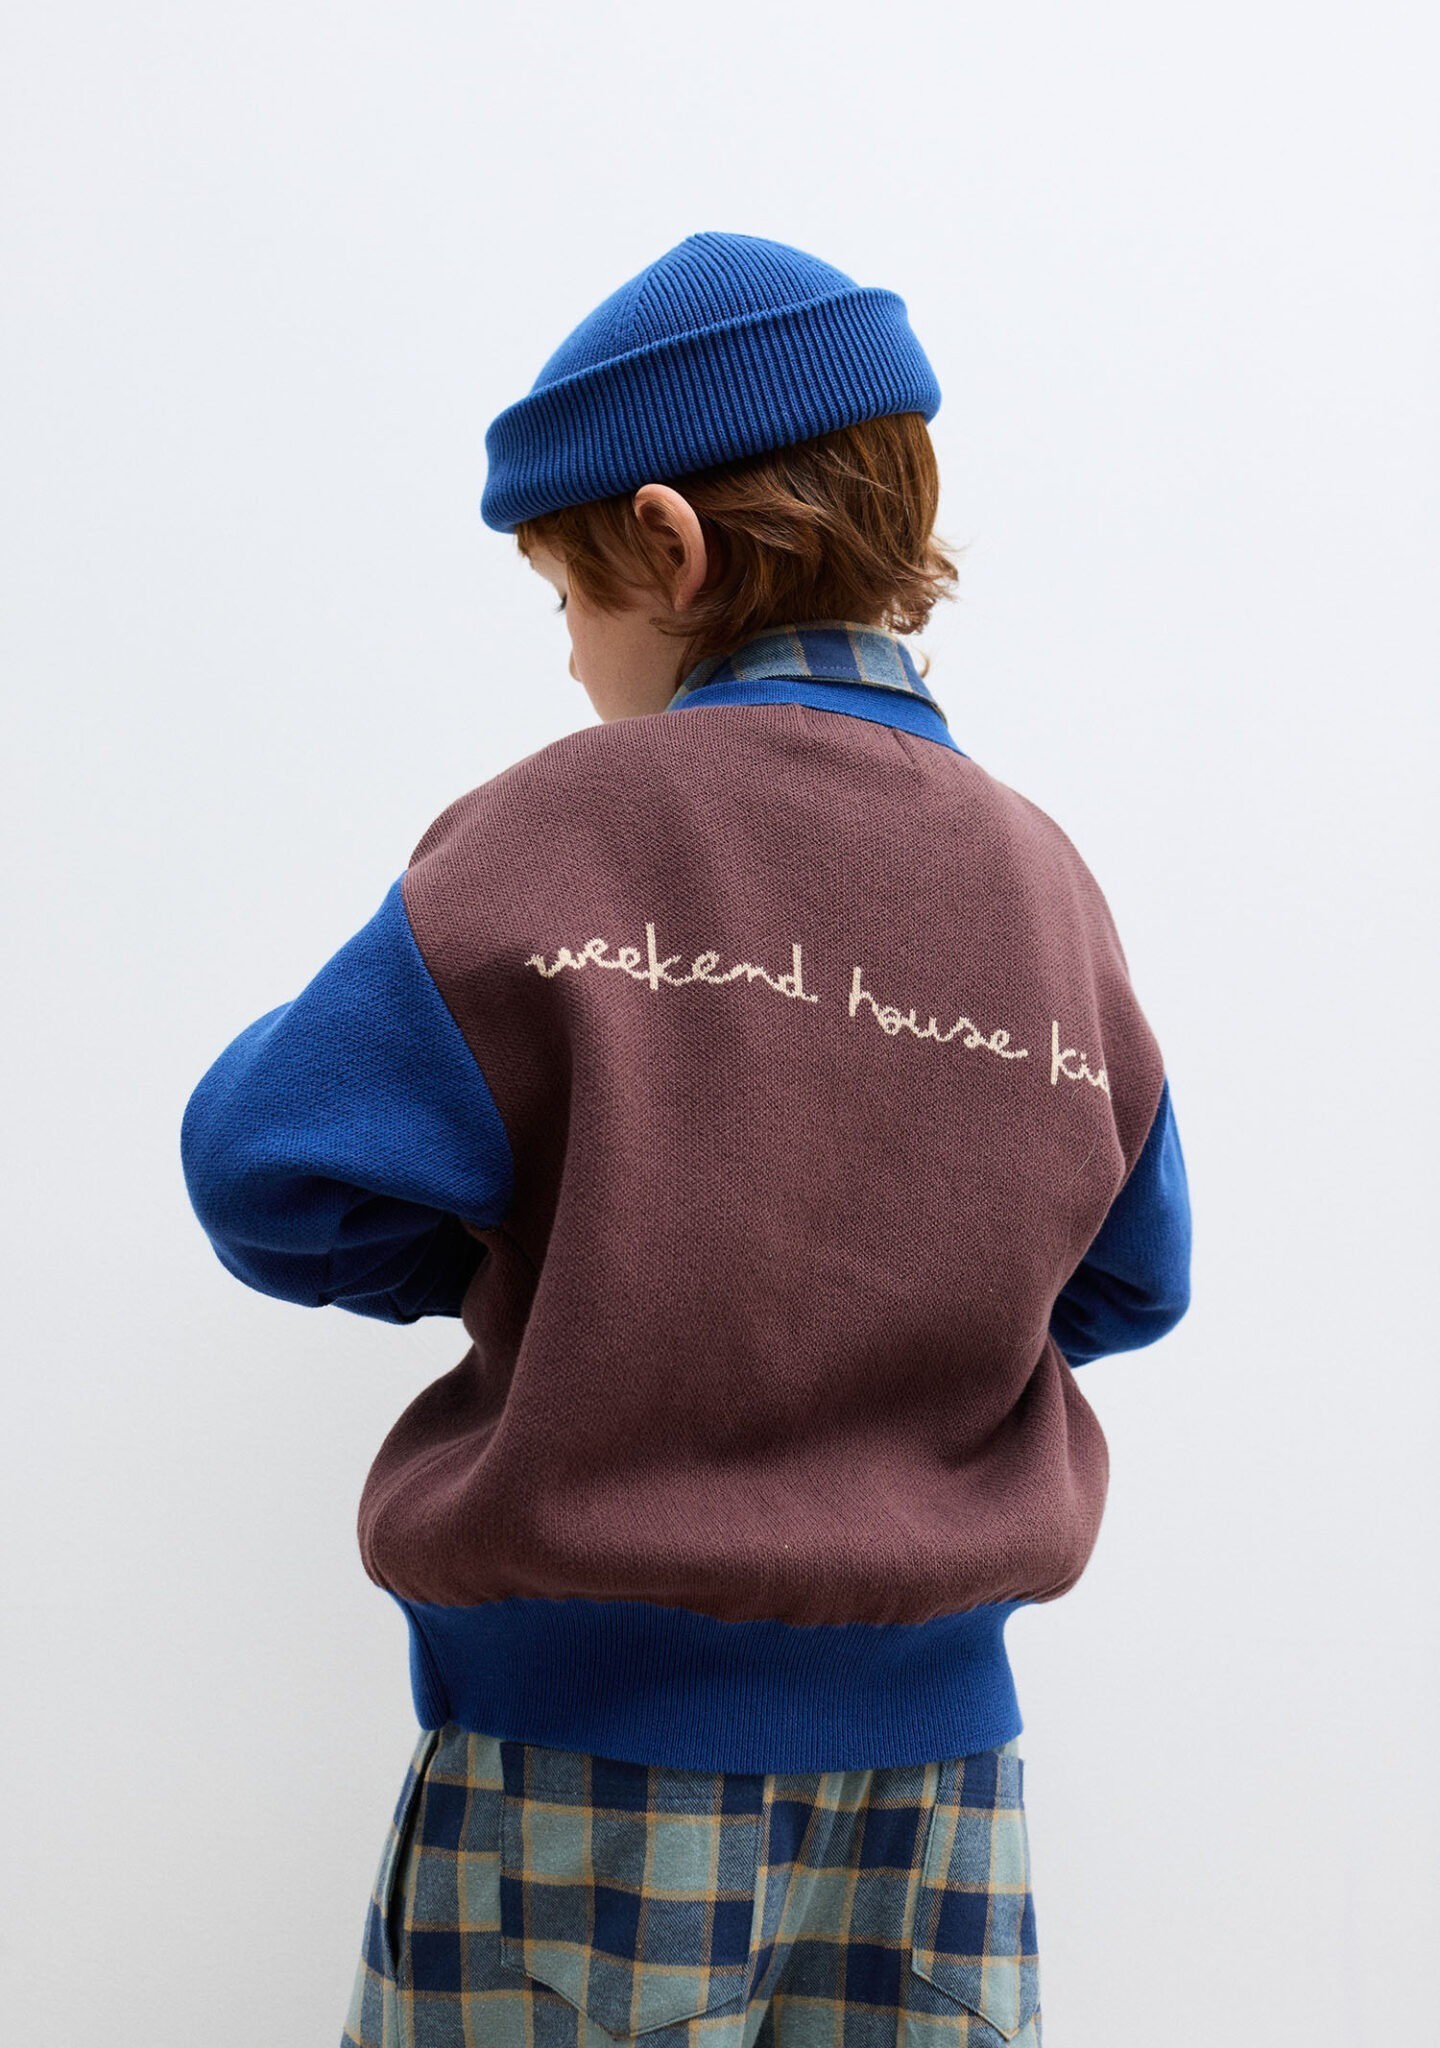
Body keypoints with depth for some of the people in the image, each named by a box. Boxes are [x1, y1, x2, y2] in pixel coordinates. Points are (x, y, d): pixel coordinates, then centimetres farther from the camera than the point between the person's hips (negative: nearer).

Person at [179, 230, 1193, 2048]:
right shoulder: (1043, 879, -1)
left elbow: (277, 1167, -12)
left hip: (590, 1744, -4)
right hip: (930, 1755, 4)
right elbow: (1121, 1278, 10)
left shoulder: (568, 826, -14)